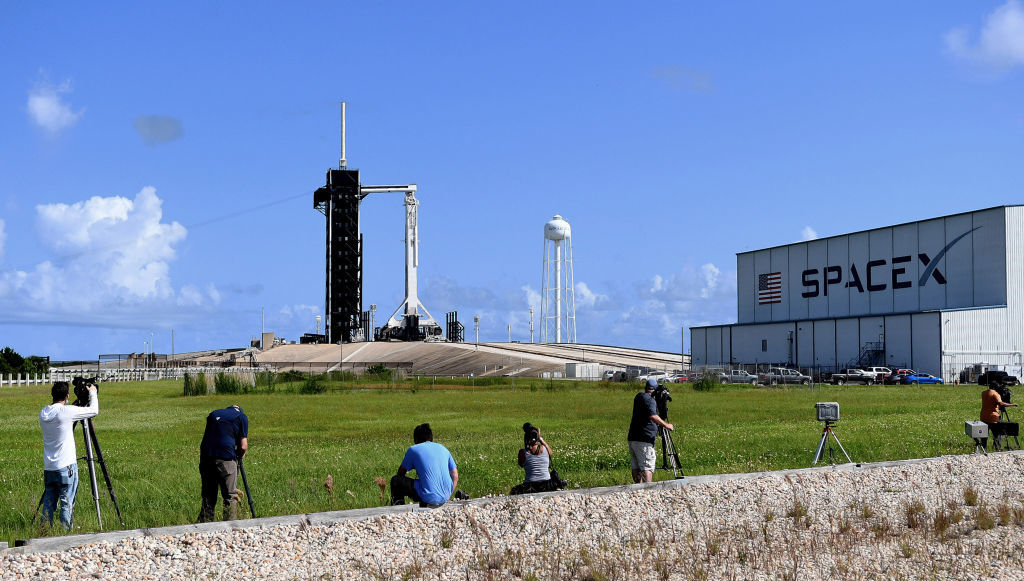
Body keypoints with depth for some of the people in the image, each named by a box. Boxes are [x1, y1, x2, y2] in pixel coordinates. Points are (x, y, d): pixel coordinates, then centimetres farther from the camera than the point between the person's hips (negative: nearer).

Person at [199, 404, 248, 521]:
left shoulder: (213, 414, 24)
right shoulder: (242, 417, 10)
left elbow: (207, 434, 19)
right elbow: (243, 447, 3)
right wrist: (240, 456, 23)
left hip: (205, 456, 4)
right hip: (225, 458, -4)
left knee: (208, 496, 13)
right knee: (230, 496, 4)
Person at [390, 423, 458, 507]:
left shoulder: (413, 449, 3)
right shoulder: (443, 449, 15)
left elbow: (401, 473, 15)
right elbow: (455, 476, 12)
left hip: (429, 498, -6)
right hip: (446, 498, 6)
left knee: (395, 480, 12)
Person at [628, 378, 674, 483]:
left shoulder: (638, 397, 17)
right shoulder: (650, 400, -9)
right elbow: (653, 416, -26)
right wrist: (666, 425, -19)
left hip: (632, 438, 8)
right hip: (644, 440, -8)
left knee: (635, 467, 8)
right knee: (647, 467, -13)